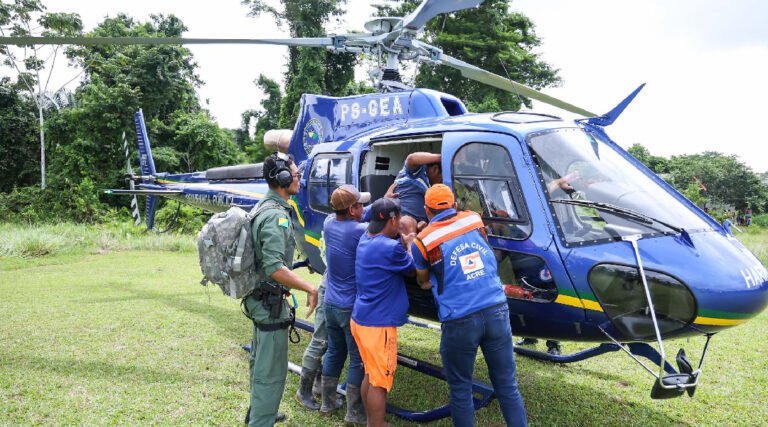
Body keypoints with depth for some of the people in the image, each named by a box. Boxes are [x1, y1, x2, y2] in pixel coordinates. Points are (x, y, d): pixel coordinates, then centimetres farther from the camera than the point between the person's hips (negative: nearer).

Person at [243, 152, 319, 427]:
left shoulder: (264, 208, 8)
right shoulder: (276, 216, -23)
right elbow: (275, 268, -31)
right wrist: (310, 289, -24)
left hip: (259, 297, 10)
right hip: (271, 301, -10)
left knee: (260, 360, 23)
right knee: (272, 369, 0)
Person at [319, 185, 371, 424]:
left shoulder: (329, 224, 0)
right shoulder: (361, 231, -22)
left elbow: (345, 218, 17)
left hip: (331, 303, 7)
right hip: (352, 307, -7)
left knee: (334, 353, 20)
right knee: (358, 360, 6)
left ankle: (327, 403, 31)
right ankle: (354, 413, 16)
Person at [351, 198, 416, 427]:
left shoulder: (365, 239, 4)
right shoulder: (391, 248, -21)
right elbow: (412, 271, -3)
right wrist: (410, 246, 11)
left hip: (361, 319, 9)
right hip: (378, 324, -9)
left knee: (371, 374, 21)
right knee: (380, 381, 4)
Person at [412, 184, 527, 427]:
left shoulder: (423, 241, -1)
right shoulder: (475, 220, 8)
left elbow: (424, 282, 16)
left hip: (460, 321, -3)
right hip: (497, 311, 4)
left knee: (460, 389, 14)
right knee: (507, 385, 13)